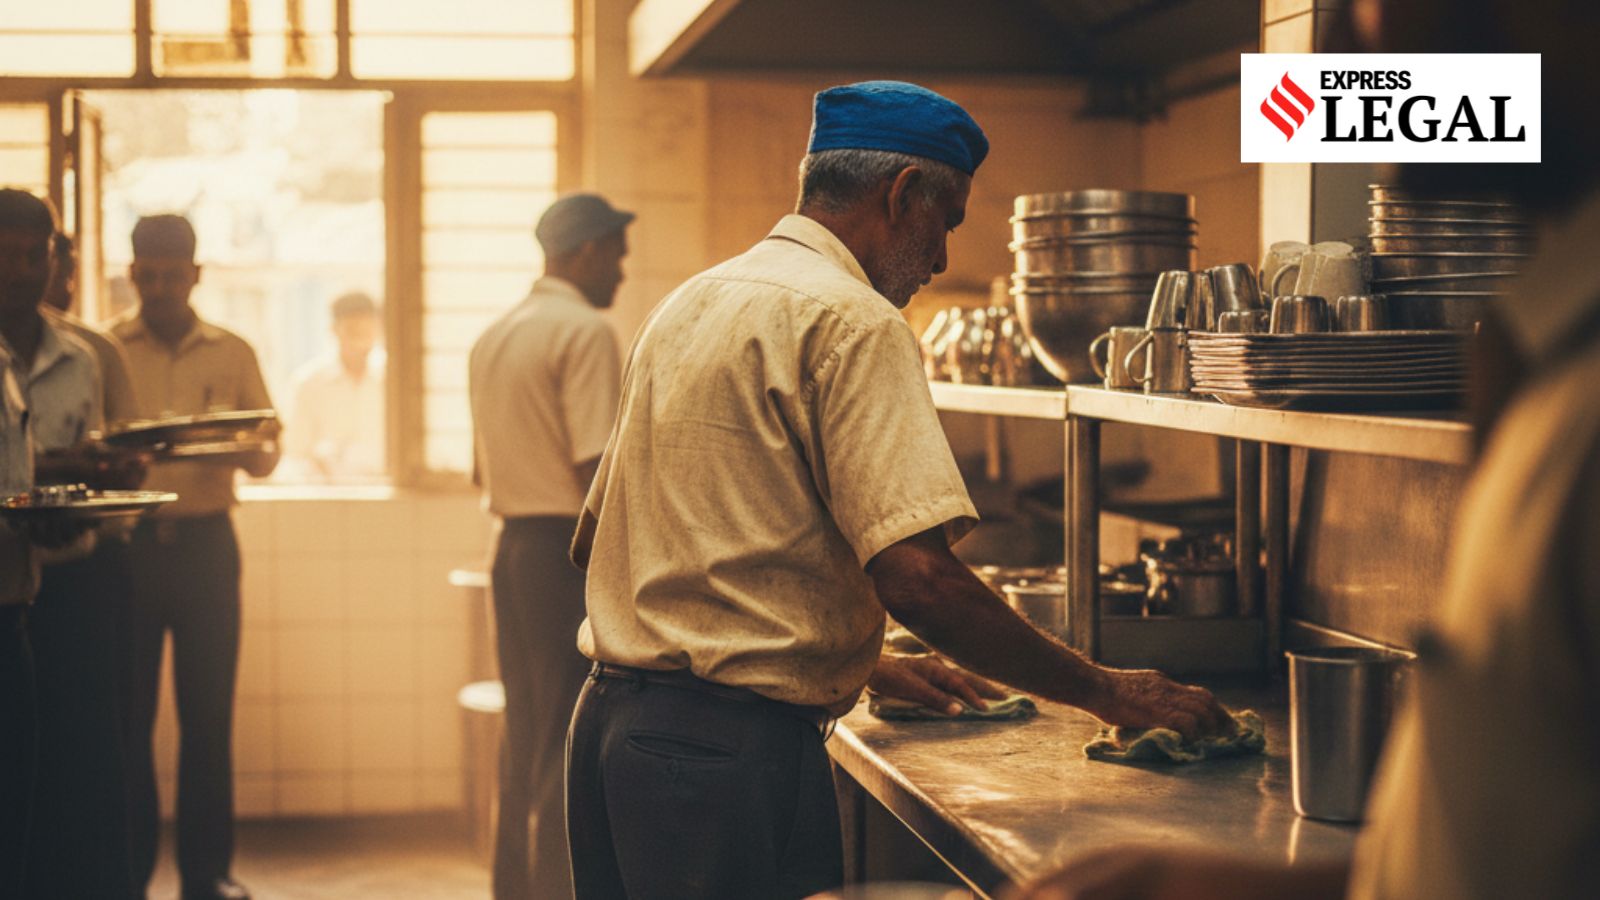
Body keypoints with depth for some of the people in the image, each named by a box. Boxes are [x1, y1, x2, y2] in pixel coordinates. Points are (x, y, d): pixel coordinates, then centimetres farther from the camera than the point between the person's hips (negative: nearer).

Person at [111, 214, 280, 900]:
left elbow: (269, 454, 7)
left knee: (208, 709, 2)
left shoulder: (232, 354, 8)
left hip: (205, 540, 1)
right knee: (127, 709, 1)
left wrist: (244, 453, -15)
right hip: (125, 541, -1)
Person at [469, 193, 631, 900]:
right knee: (573, 744, -4)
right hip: (572, 550, -9)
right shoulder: (586, 332, -13)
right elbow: (597, 469, -19)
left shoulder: (493, 338, 14)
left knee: (525, 736, 16)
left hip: (512, 545, 9)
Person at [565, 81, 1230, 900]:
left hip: (611, 716, 9)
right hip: (732, 749, -9)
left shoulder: (692, 303, 16)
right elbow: (914, 576, -22)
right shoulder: (852, 323, -12)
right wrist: (1104, 691, -9)